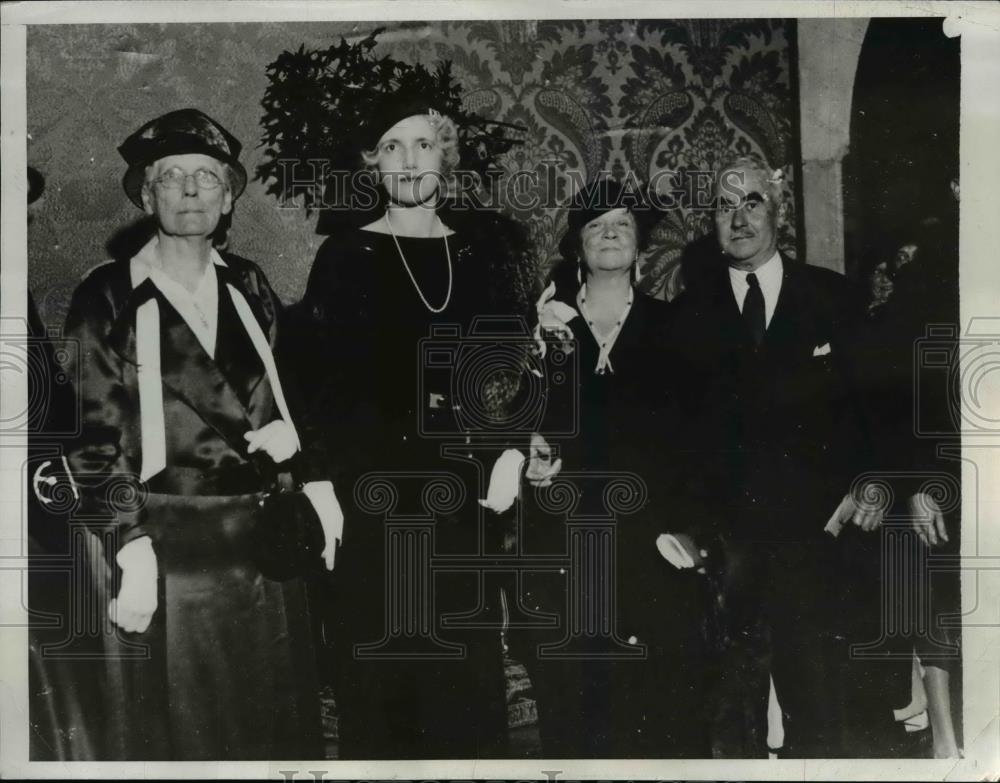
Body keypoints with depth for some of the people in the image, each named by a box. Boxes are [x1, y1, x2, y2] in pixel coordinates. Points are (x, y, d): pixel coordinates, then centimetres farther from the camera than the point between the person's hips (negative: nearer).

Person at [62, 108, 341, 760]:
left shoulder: (249, 286, 10)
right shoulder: (109, 299, -4)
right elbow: (94, 439, -7)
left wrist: (315, 479, 5)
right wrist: (131, 549, -14)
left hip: (270, 546, 5)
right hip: (171, 553, -4)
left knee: (277, 729, 16)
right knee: (181, 733, 8)